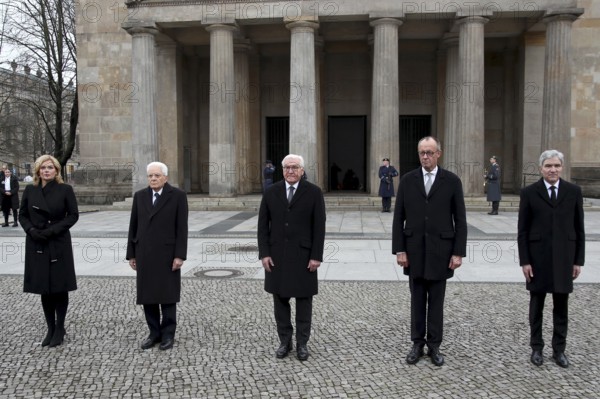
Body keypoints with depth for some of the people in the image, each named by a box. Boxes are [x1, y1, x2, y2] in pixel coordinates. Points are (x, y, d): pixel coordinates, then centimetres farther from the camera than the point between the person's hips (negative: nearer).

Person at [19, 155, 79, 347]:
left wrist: (53, 230, -15)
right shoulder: (30, 190, 6)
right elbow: (22, 215, 9)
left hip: (59, 245, -3)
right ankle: (51, 329, 21)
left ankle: (60, 329, 16)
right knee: (44, 289, 9)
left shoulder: (65, 190, -3)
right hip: (37, 245, 3)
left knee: (60, 288, 3)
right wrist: (31, 230, -10)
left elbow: (73, 215, -5)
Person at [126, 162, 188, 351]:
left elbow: (182, 228, -9)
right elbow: (133, 227, 8)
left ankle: (168, 334, 14)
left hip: (167, 253, -4)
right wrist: (131, 254, 5)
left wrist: (180, 255, -14)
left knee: (167, 295, 3)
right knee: (148, 295, 7)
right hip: (145, 254, 4)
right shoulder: (139, 196, 6)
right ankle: (154, 332, 18)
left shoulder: (178, 196, -6)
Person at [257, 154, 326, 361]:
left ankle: (302, 343, 20)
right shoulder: (271, 192, 3)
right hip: (277, 255, 2)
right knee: (280, 299, 8)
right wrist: (264, 253, -4)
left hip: (303, 255, -2)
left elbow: (319, 227, -6)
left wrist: (316, 256, -10)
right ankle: (284, 341, 22)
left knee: (303, 299, 7)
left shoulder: (314, 192, -4)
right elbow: (263, 225, 3)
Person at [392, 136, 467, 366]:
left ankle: (434, 345, 21)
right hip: (414, 251, 1)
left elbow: (460, 220, -1)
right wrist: (399, 250, -4)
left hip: (440, 251, -1)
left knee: (436, 301, 8)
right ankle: (417, 343, 22)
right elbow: (398, 218, 2)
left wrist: (458, 252, -6)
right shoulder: (407, 180, 2)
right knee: (417, 300, 10)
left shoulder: (452, 181, -1)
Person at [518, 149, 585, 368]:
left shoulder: (574, 191, 2)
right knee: (536, 304, 9)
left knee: (561, 306, 9)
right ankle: (536, 348, 22)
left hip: (564, 258, 1)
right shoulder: (529, 192, -2)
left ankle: (559, 349, 22)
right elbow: (522, 231, -2)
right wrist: (524, 261, -6)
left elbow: (579, 228, 5)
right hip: (538, 257, -1)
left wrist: (578, 260, 2)